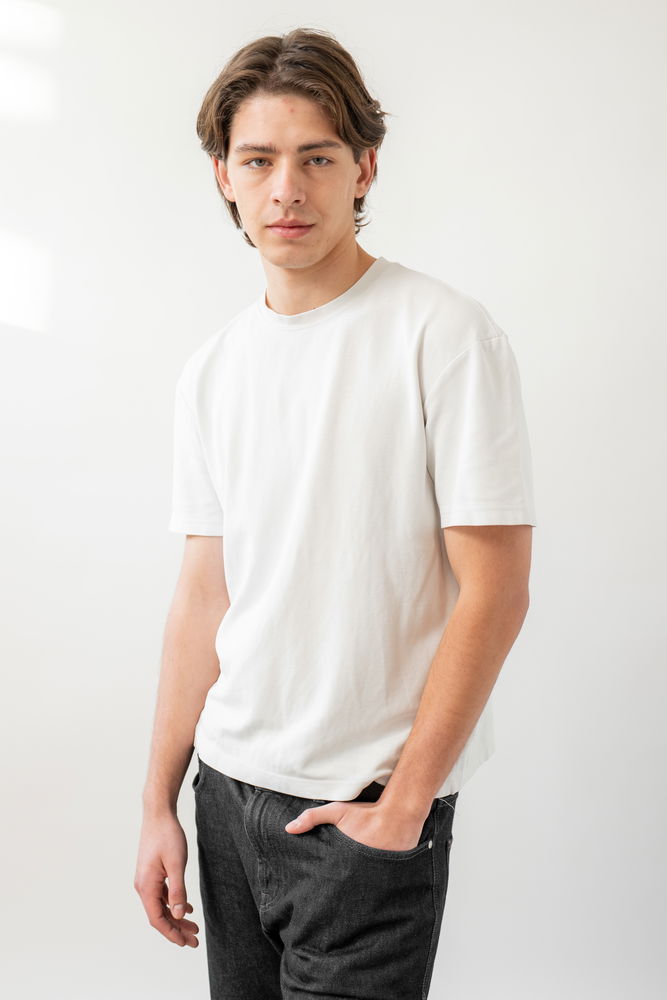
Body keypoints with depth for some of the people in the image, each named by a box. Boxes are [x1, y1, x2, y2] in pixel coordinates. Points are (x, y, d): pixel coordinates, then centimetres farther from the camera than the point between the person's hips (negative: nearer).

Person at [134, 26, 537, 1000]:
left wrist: (403, 804, -13)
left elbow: (494, 594, -14)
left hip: (370, 807, -5)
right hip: (228, 785, 5)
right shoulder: (210, 370, 5)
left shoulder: (446, 334, -12)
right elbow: (204, 596, 8)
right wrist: (159, 802, 7)